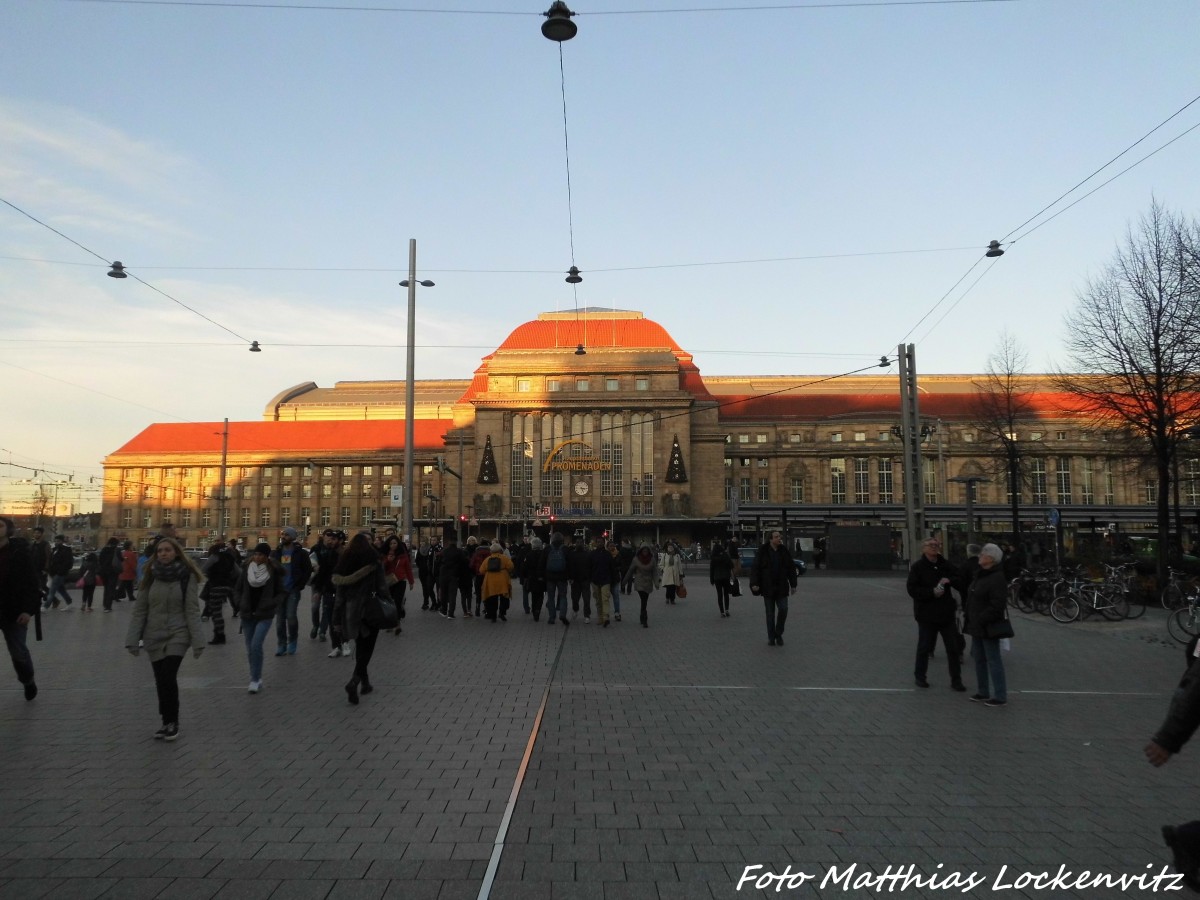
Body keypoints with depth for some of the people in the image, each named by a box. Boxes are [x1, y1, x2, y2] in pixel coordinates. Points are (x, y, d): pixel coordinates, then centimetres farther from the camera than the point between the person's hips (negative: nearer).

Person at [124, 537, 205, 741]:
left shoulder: (187, 576, -7)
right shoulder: (150, 576, 2)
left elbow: (192, 610, -9)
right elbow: (139, 609, 3)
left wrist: (197, 640, -13)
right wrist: (133, 639, -3)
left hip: (177, 635, -4)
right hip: (154, 636, 4)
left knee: (168, 678, -14)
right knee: (161, 681, 8)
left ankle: (172, 722, 4)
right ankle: (168, 722, 23)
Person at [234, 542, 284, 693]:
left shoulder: (274, 572, -6)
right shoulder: (246, 569, 1)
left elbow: (282, 593, 0)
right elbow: (237, 590, 12)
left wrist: (269, 606, -13)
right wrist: (240, 605, -2)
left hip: (264, 616, -4)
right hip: (247, 615, 4)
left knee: (256, 645, -16)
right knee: (250, 649, 9)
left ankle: (255, 680, -5)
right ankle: (256, 678, 24)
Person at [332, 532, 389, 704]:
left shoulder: (343, 563, 3)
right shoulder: (374, 563, -8)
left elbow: (339, 589, 4)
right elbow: (382, 588, -9)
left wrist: (337, 618, 8)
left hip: (350, 611, 4)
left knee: (360, 646, 19)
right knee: (367, 647, 1)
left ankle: (365, 682, 27)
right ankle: (355, 680, -17)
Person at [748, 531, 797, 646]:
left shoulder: (785, 551, 3)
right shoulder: (762, 552, -5)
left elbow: (791, 568, 9)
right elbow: (755, 568, -6)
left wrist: (793, 585, 7)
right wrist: (754, 584, -15)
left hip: (781, 587, 2)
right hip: (768, 588, -2)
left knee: (783, 609, -9)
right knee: (770, 614, 5)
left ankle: (778, 634, 12)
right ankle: (771, 638, 16)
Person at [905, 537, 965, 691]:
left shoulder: (945, 565, 7)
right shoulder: (917, 567, -6)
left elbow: (960, 581, 9)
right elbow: (912, 589, -12)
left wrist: (949, 580, -12)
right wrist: (932, 592, -23)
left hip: (946, 613, 4)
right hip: (927, 614, -4)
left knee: (953, 648, 5)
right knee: (924, 647, 6)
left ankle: (956, 680, 14)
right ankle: (920, 677, 23)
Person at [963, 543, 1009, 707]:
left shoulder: (997, 578, -19)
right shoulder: (980, 575, 12)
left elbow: (997, 606, -25)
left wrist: (982, 620, -23)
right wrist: (970, 620, 14)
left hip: (988, 627, -10)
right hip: (976, 626, 10)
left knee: (993, 660, -1)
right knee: (979, 659, 16)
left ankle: (1000, 696, 7)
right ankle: (982, 692, 27)